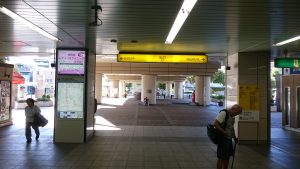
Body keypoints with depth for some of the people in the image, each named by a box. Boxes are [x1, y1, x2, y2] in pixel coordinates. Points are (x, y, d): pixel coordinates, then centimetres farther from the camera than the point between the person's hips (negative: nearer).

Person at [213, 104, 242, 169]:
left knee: (227, 156, 16)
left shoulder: (232, 116, 14)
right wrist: (224, 132, -26)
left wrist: (235, 137, 16)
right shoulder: (223, 113, -16)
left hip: (229, 139, 10)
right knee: (221, 158, -2)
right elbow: (215, 124, -25)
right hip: (223, 139, -9)